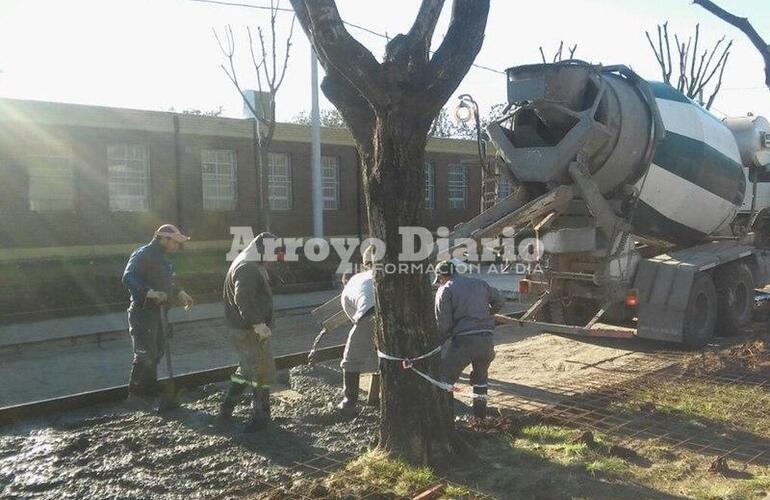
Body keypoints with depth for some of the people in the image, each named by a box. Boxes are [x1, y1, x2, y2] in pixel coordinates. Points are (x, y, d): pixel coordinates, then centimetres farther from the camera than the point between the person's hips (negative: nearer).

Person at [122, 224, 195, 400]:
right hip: (142, 311, -10)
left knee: (157, 351, 18)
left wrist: (179, 293, 15)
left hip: (156, 311, 10)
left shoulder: (162, 257, 15)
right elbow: (128, 278, -26)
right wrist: (150, 293, -37)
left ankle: (150, 389, 32)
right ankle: (136, 393, 5)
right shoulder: (143, 254, -16)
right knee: (144, 354, -8)